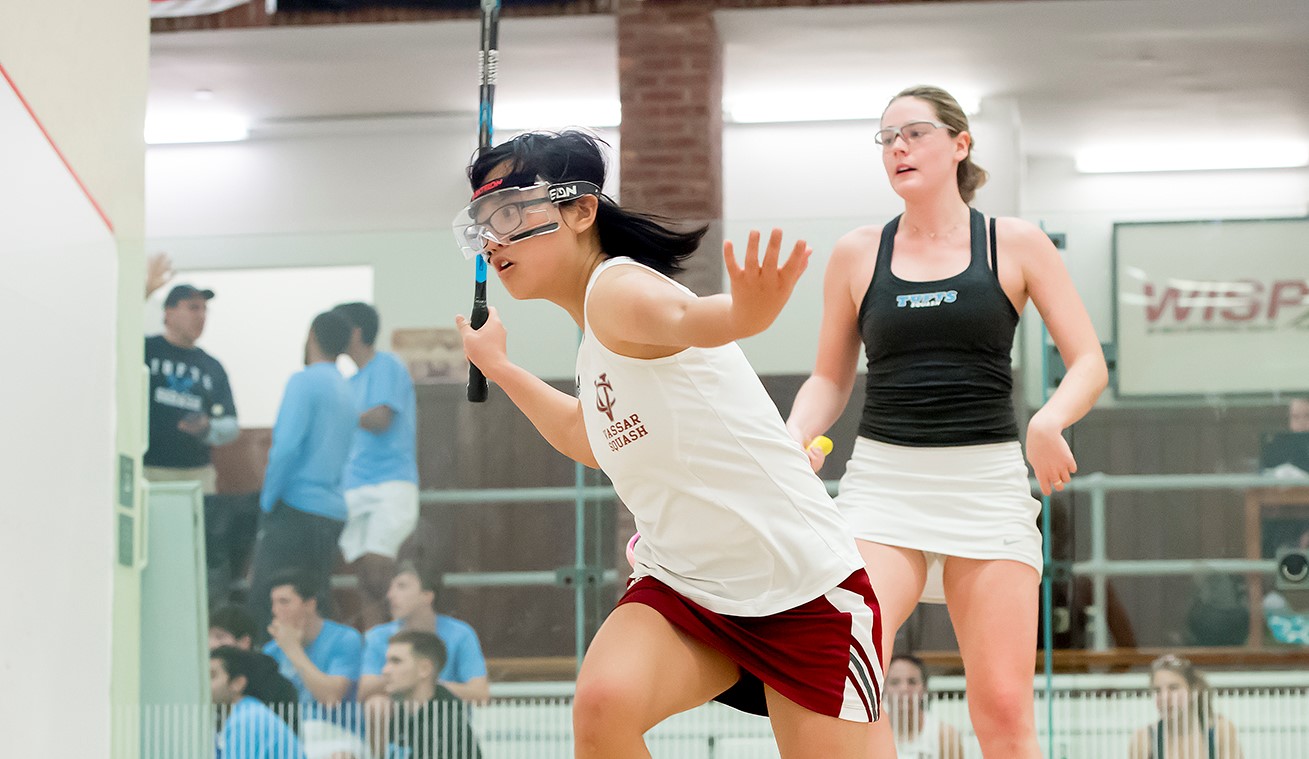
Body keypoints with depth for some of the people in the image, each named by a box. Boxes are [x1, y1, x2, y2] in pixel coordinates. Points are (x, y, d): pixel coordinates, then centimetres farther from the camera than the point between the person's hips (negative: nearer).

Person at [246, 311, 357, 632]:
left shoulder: (304, 382, -7)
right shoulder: (345, 391, 17)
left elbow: (287, 446, -19)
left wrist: (267, 500, -10)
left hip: (296, 509, -8)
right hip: (333, 513, 8)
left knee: (266, 606, -9)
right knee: (315, 610, 9)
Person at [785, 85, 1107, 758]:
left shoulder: (1017, 246, 4)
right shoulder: (857, 255, 9)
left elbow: (1088, 363, 3)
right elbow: (830, 380, 16)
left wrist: (1049, 421, -18)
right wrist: (794, 437, -5)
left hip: (988, 482, -1)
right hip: (883, 480, 1)